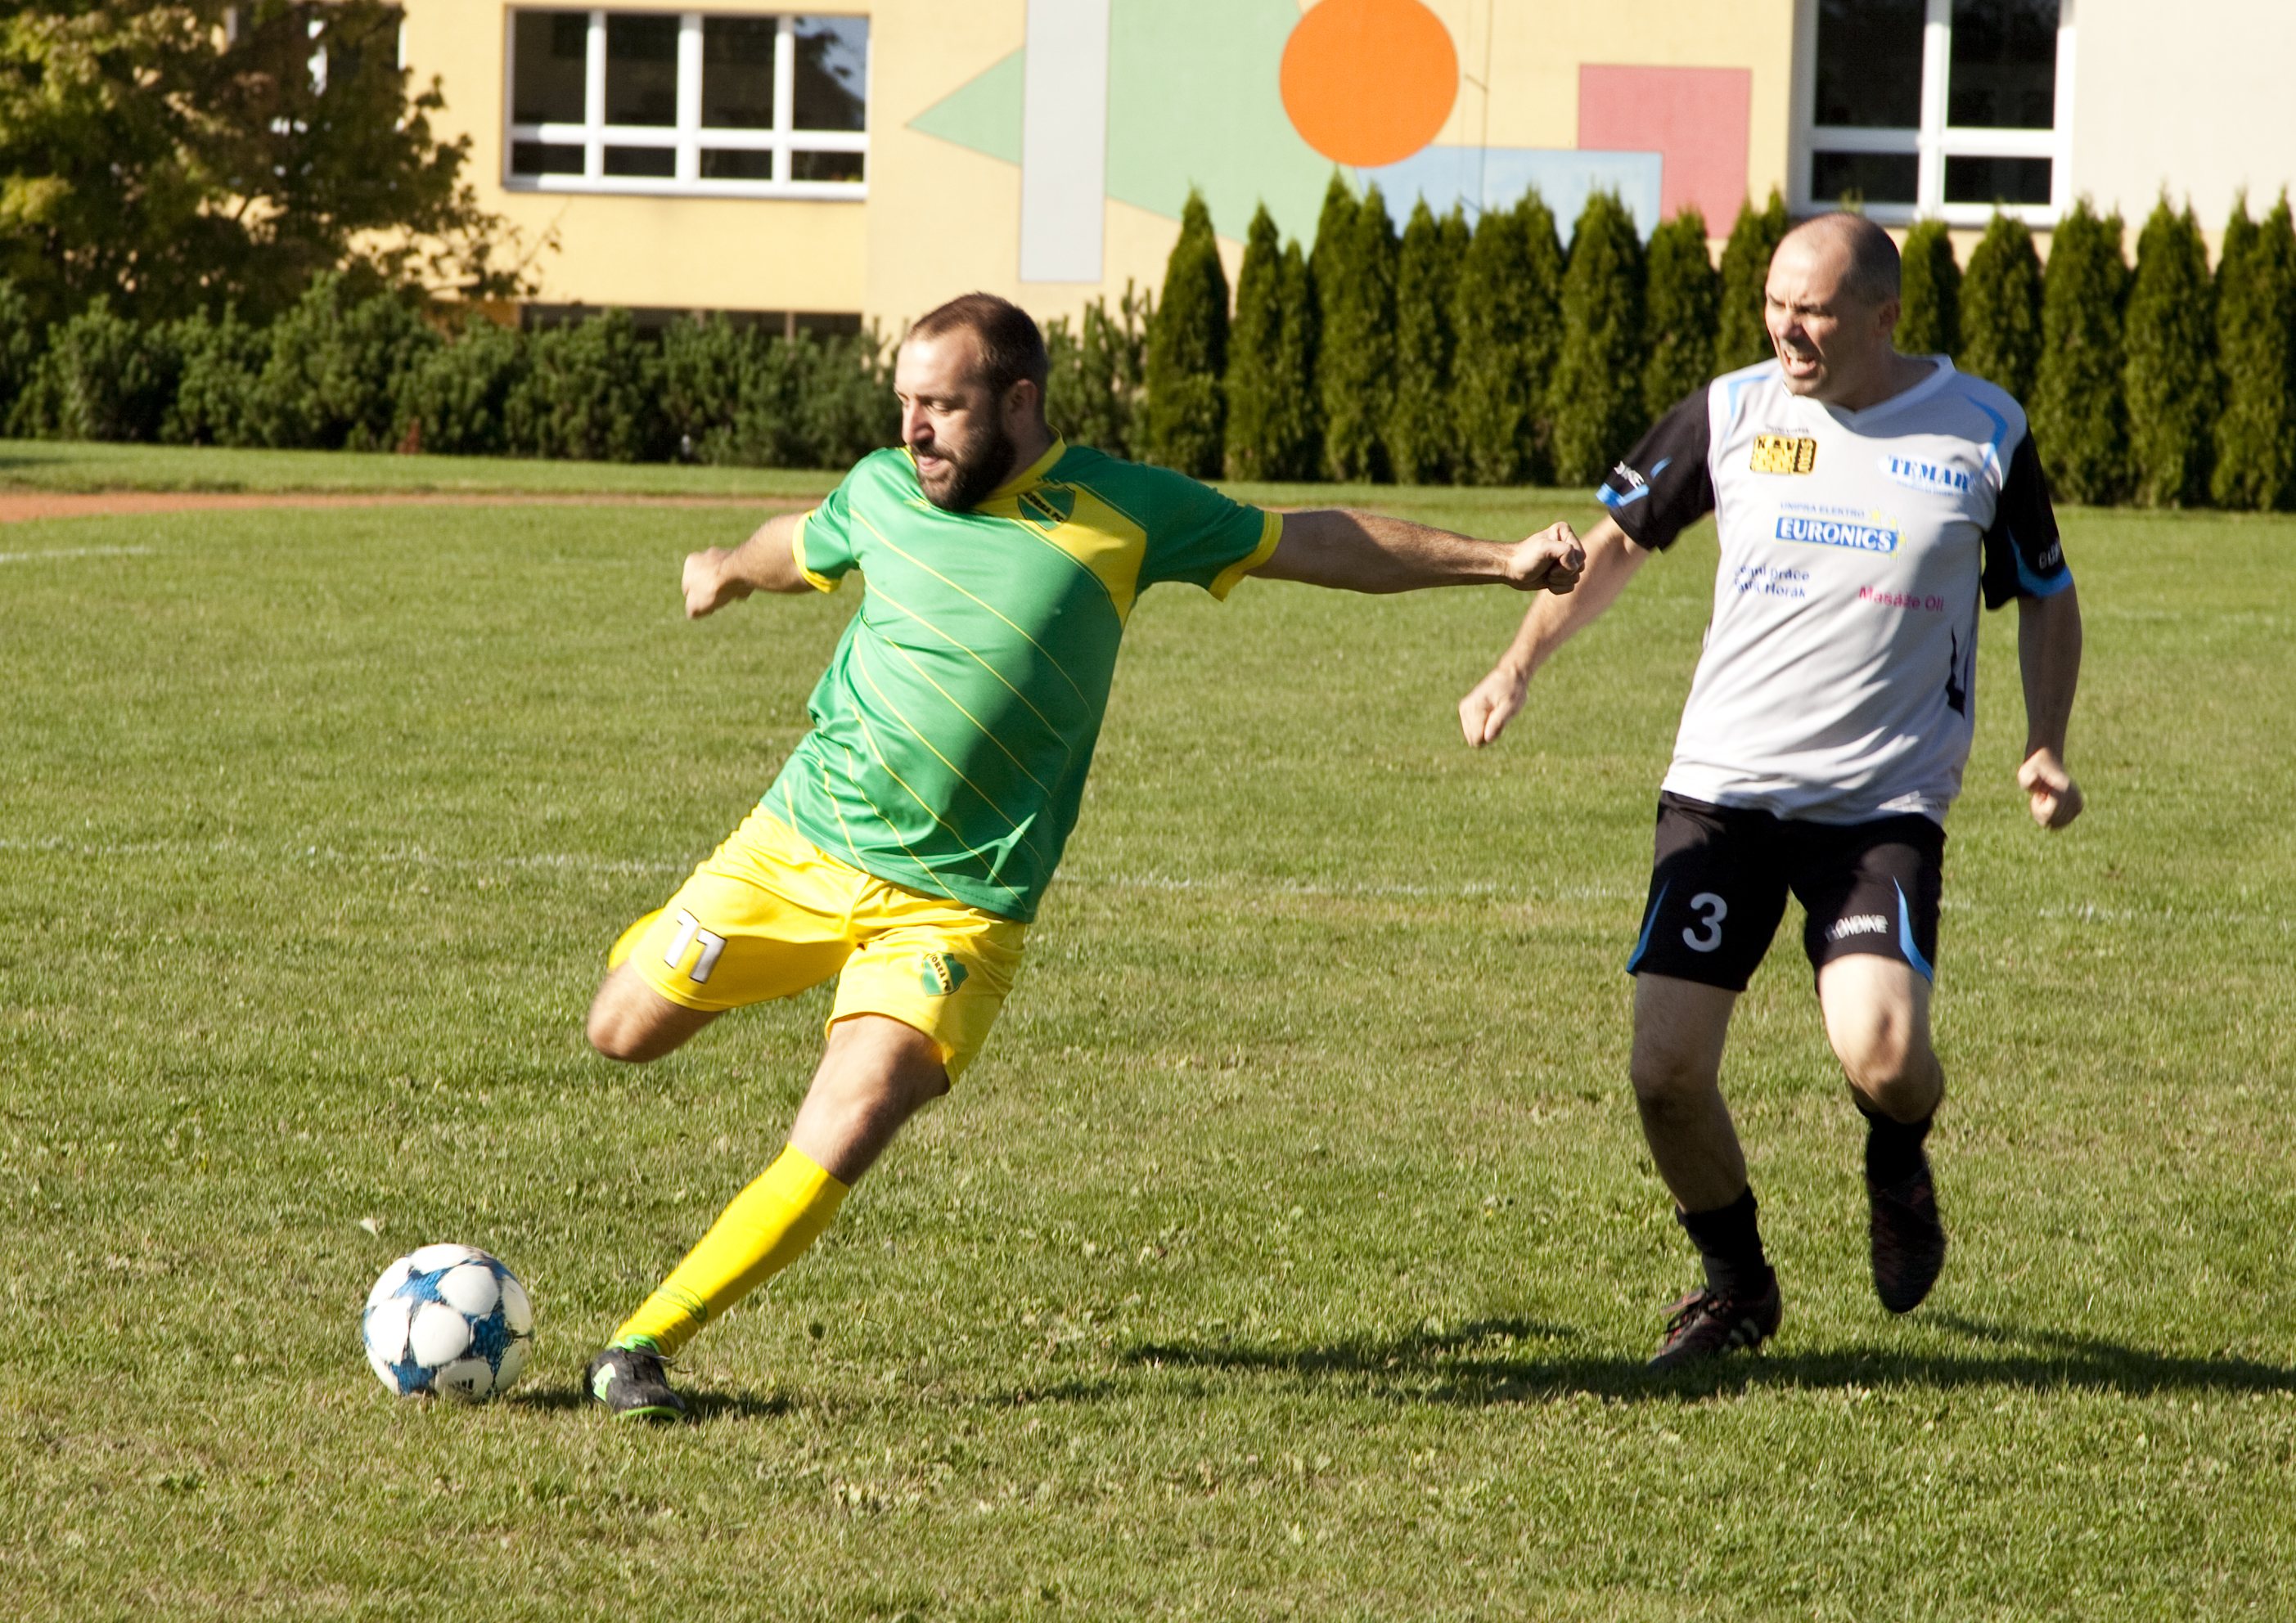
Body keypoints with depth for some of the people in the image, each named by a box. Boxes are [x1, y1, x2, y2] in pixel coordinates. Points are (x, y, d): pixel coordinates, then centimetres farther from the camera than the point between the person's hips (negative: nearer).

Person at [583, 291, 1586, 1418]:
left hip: (954, 907, -3)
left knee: (838, 1146, -19)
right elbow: (801, 547, 27)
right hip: (794, 846, 3)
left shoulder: (1121, 510, -3)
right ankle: (670, 939, 44)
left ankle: (643, 1347, -9)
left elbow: (1315, 544, 9)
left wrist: (1499, 561, 9)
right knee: (622, 1032, 9)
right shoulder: (881, 490, 2)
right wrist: (727, 571, 49)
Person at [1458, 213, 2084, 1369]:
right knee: (1665, 1068, -7)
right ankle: (1736, 1286, 20)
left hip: (1885, 804, -2)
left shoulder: (1982, 431, -2)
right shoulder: (1730, 414, 1)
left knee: (1880, 1054, -23)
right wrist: (1518, 668, 6)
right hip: (1721, 786, 2)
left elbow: (2045, 596, 12)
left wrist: (2044, 746, 0)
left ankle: (1898, 1163, 16)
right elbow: (1616, 536, 15)